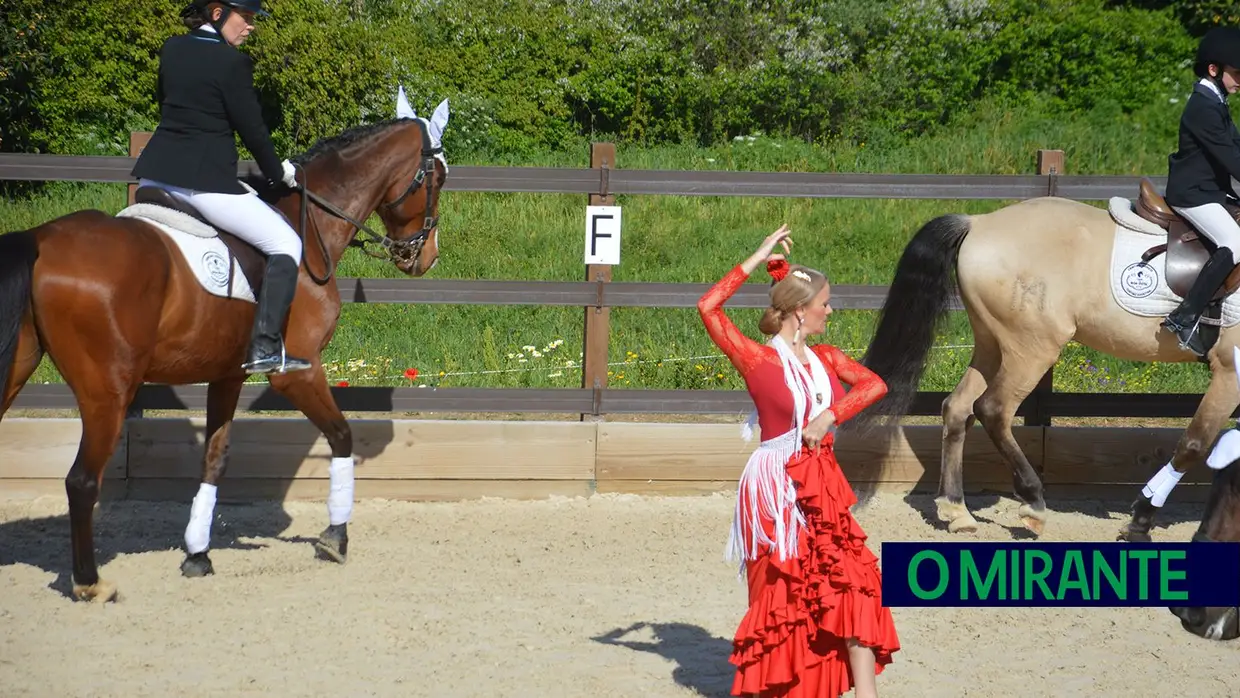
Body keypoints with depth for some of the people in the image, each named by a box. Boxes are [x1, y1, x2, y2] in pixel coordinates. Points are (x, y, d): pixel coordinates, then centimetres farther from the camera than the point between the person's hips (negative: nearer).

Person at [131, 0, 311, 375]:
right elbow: (251, 128, -6)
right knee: (286, 246, 0)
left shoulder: (171, 49, 10)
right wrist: (278, 173, 11)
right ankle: (265, 348, -10)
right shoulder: (233, 63, -10)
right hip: (206, 180, -7)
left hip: (156, 173, 7)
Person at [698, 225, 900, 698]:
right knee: (781, 592, 1)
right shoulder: (760, 360, -8)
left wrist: (830, 416, -17)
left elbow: (874, 384, -2)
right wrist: (755, 261, -16)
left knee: (854, 584, -3)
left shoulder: (825, 358, 10)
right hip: (777, 489, -5)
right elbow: (708, 309, -19)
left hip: (823, 486, 6)